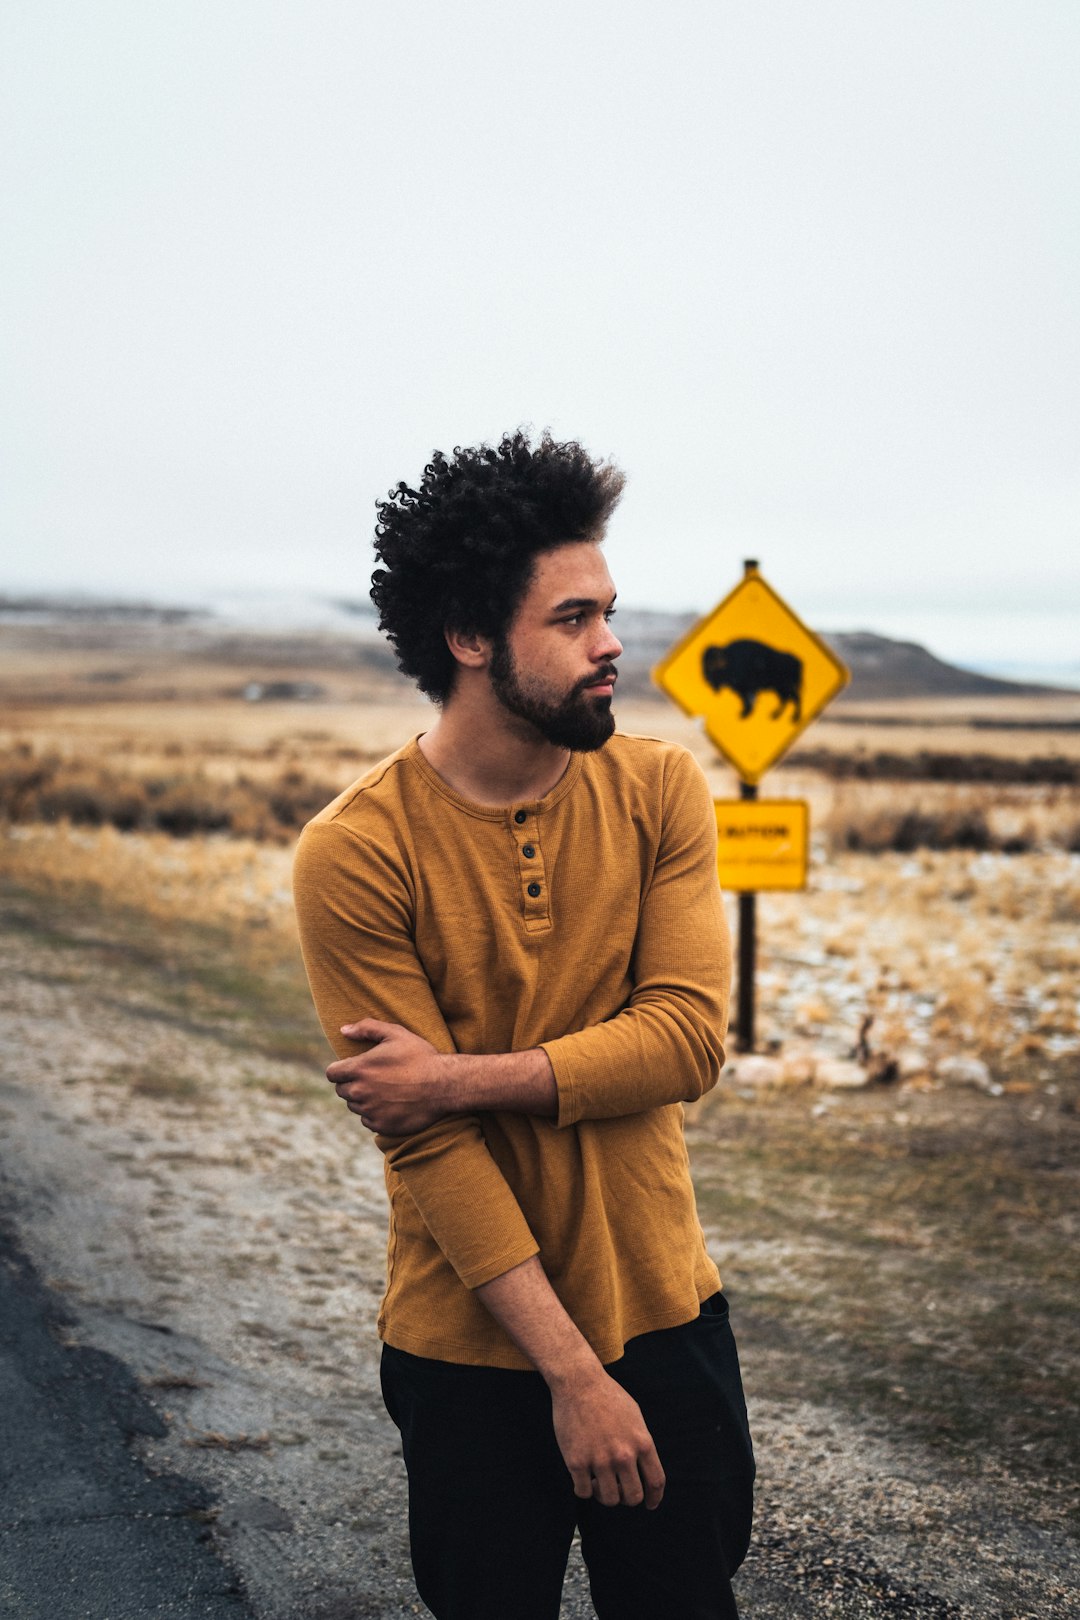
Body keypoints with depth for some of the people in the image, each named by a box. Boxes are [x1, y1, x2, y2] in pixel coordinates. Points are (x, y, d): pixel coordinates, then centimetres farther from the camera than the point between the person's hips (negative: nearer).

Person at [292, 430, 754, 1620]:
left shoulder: (659, 789, -5)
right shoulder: (355, 853, -16)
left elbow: (686, 1039, -14)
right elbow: (429, 1147, -17)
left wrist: (458, 1078, -22)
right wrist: (573, 1373, -17)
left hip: (668, 1313, 3)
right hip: (473, 1345, -3)